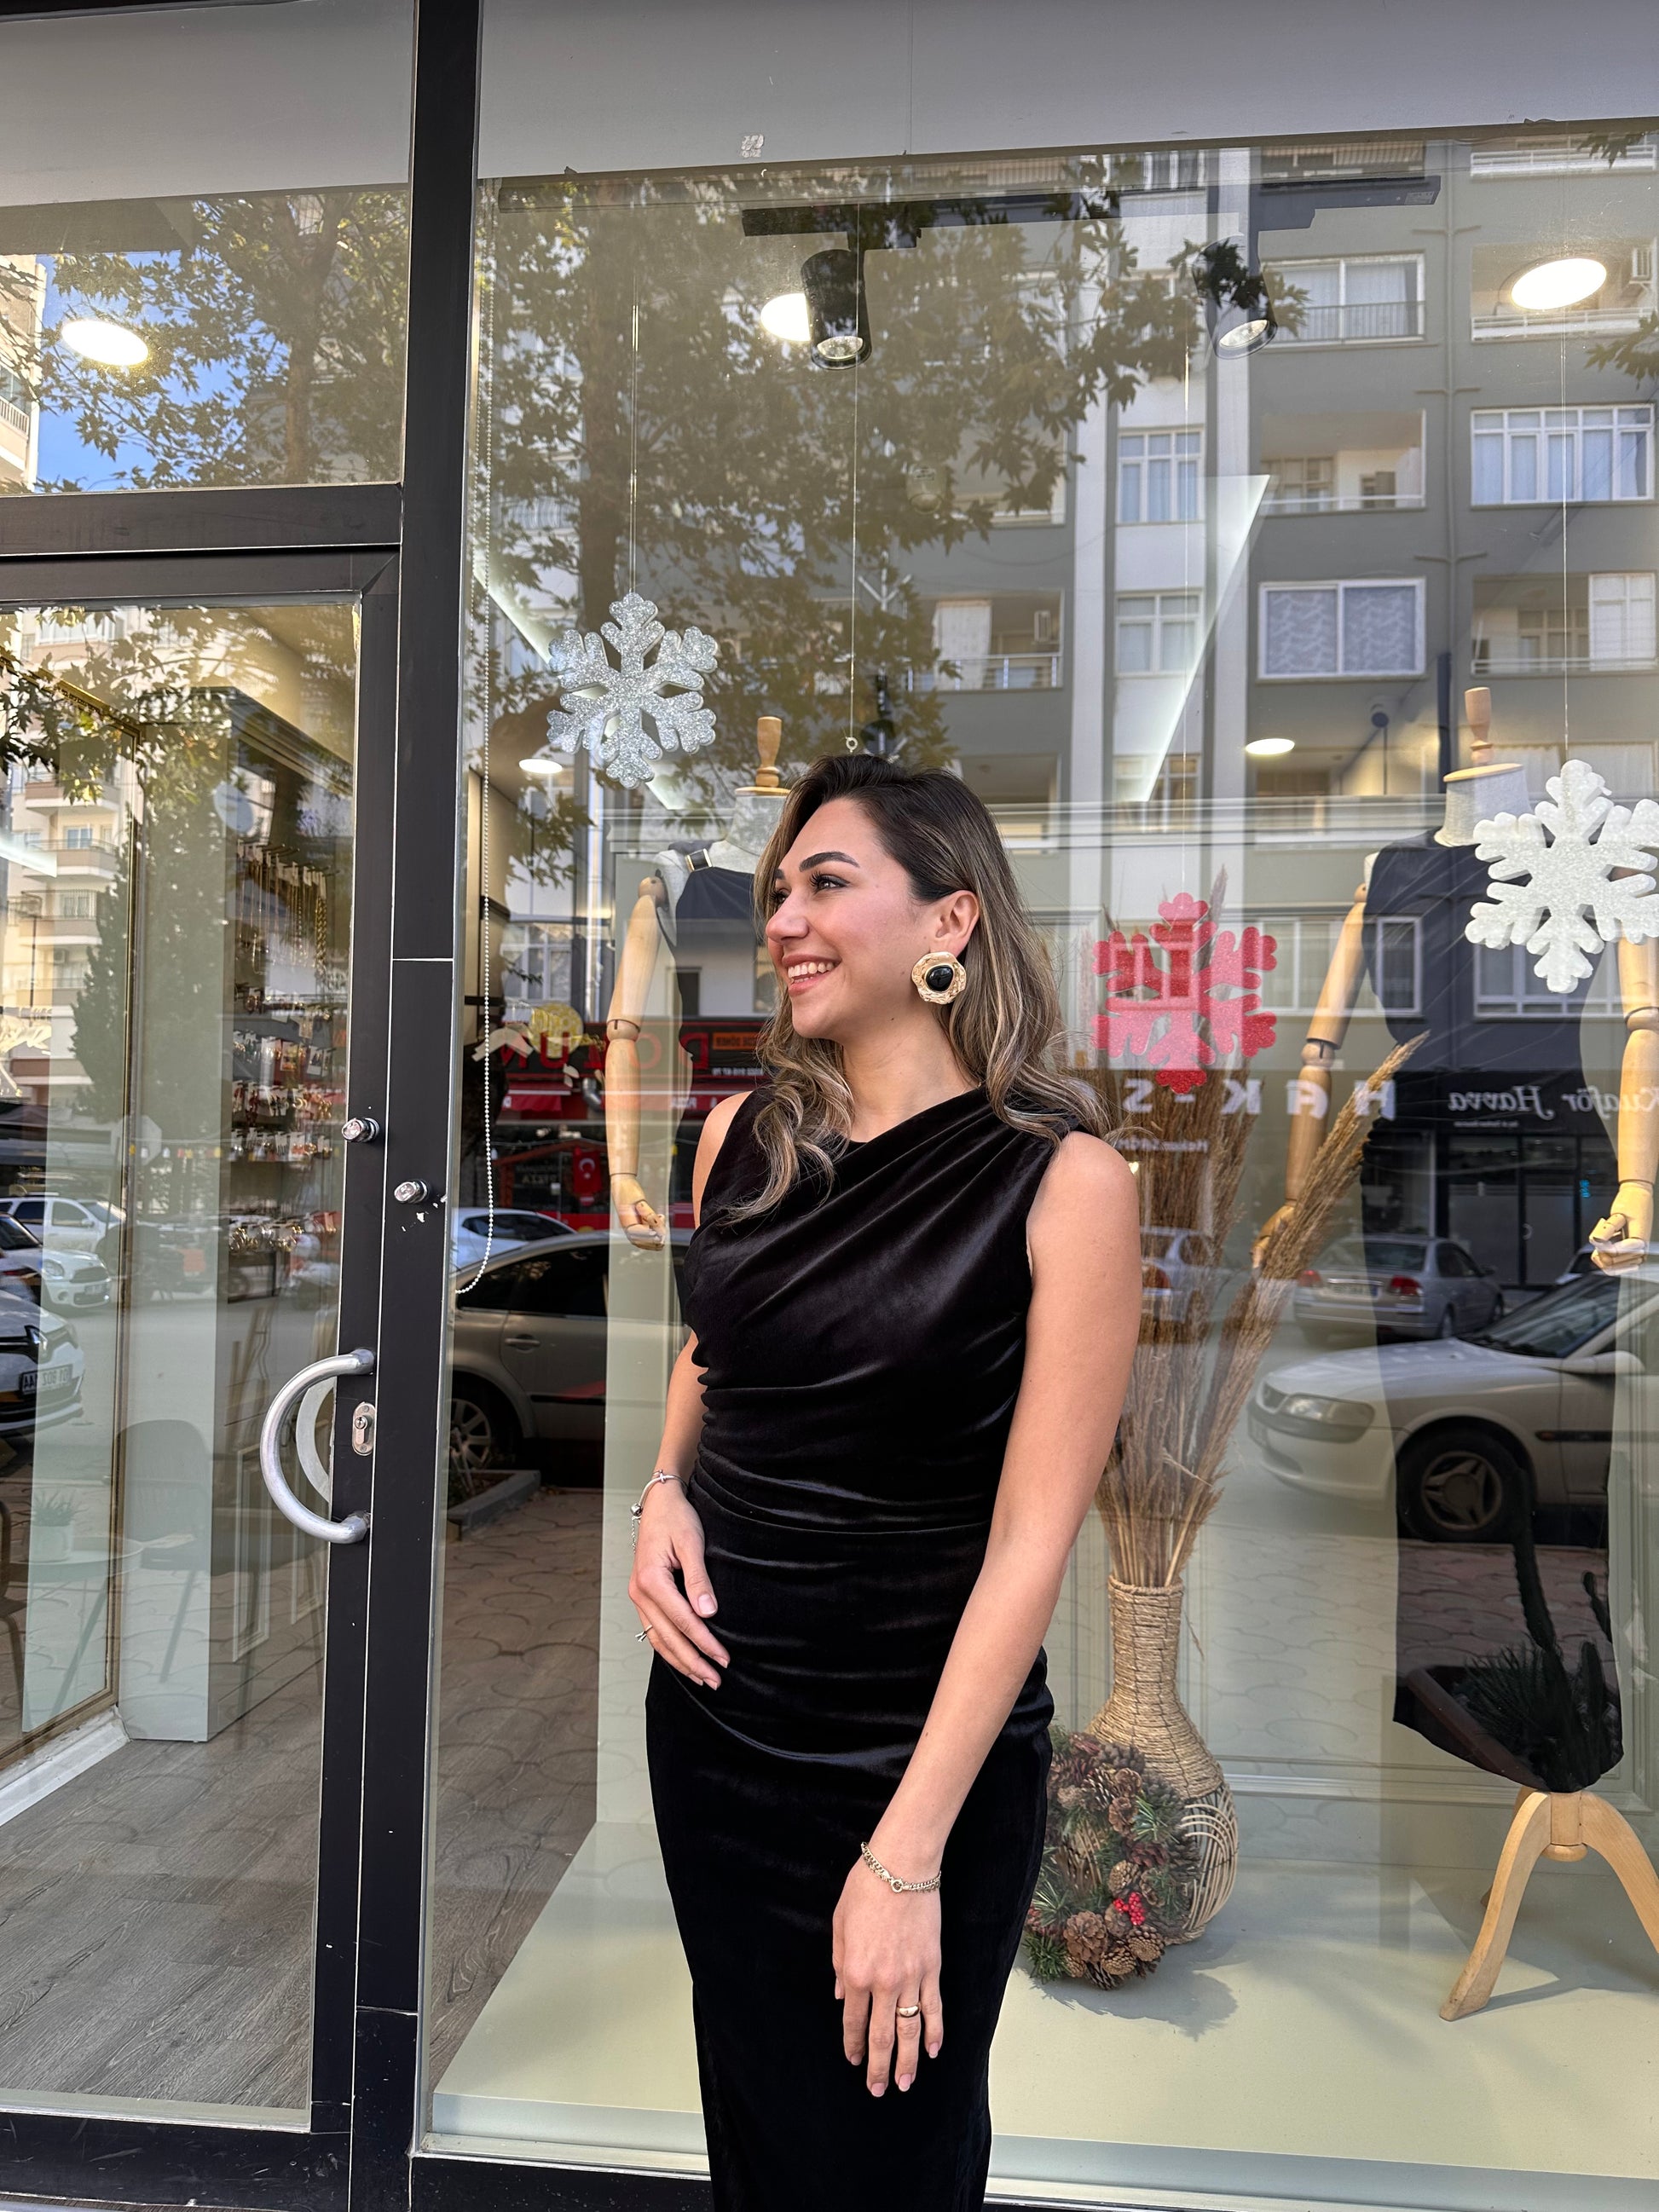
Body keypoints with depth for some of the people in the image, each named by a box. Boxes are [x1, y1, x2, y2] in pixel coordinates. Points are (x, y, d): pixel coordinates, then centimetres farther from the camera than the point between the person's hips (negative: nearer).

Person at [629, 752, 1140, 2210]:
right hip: (712, 1716, 4)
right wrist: (667, 1492, -2)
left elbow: (1030, 1540, -17)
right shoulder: (744, 1139, -1)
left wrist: (909, 1854, -17)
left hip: (920, 1752, -4)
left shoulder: (1061, 1180, -17)